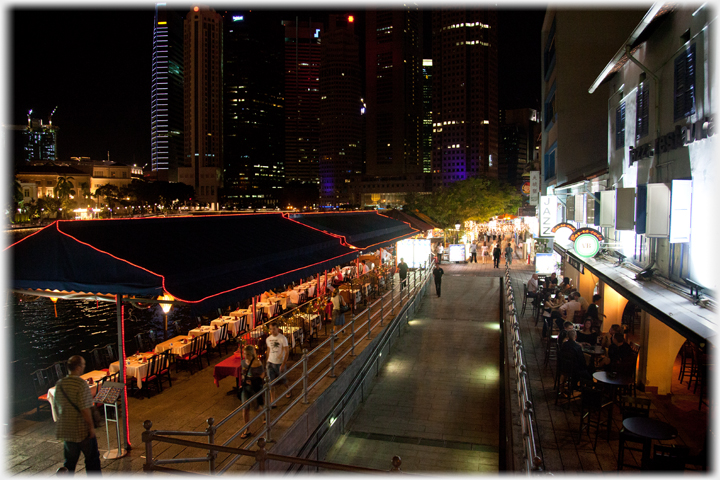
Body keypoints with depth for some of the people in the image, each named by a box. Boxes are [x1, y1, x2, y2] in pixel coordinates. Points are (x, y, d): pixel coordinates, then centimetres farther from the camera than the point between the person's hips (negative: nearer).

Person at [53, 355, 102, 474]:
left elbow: (56, 407, 10)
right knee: (92, 457, 12)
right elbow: (84, 409, -23)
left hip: (66, 429, 6)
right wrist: (91, 426, -13)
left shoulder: (59, 384, 0)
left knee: (70, 460, 19)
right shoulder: (81, 384, -22)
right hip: (82, 429, -6)